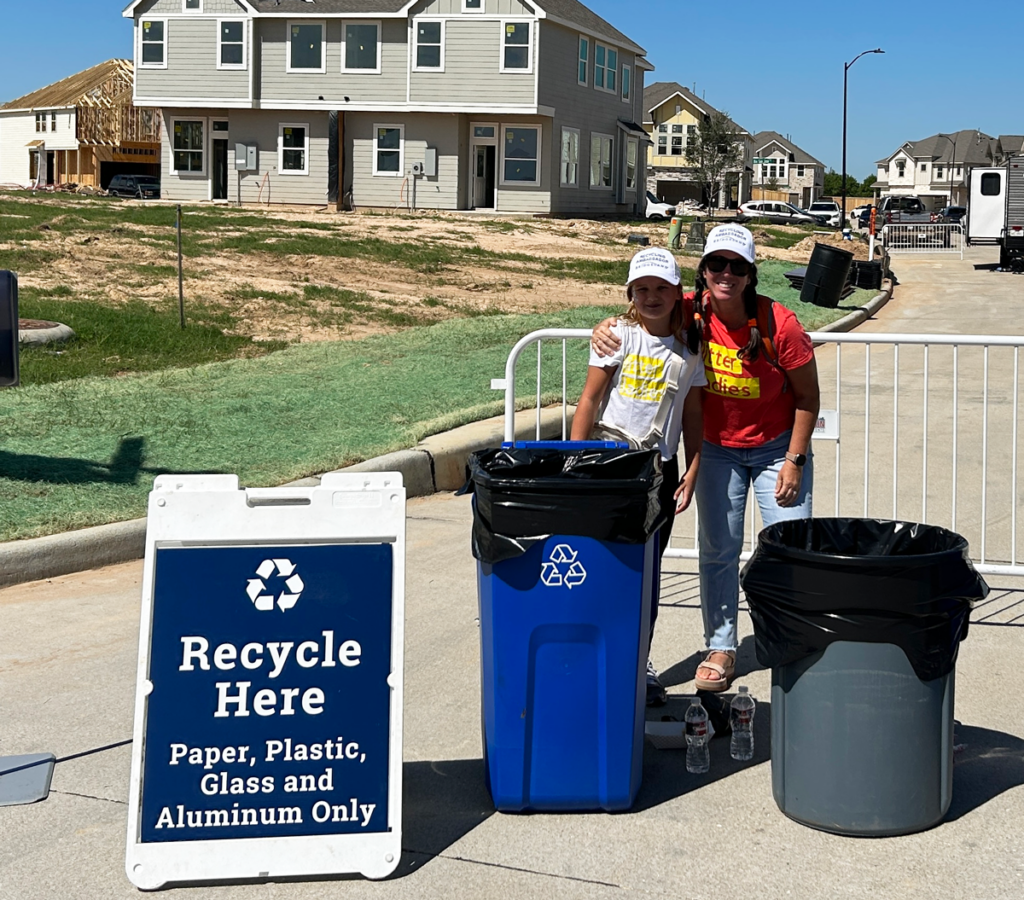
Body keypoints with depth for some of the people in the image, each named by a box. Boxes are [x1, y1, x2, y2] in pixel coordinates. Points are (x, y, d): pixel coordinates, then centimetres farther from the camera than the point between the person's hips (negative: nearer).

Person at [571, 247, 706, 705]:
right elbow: (590, 400, -1)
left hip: (659, 466, 2)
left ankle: (639, 664, 19)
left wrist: (691, 473, 5)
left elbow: (693, 415, 11)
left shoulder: (689, 348, 5)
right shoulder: (619, 335, -2)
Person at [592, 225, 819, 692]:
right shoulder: (691, 313, -16)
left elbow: (807, 396, -12)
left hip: (776, 446, -2)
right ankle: (721, 648, 19)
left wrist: (794, 461, -13)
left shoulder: (778, 325, -23)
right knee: (718, 549, 7)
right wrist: (604, 330, -23)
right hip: (717, 448, 3)